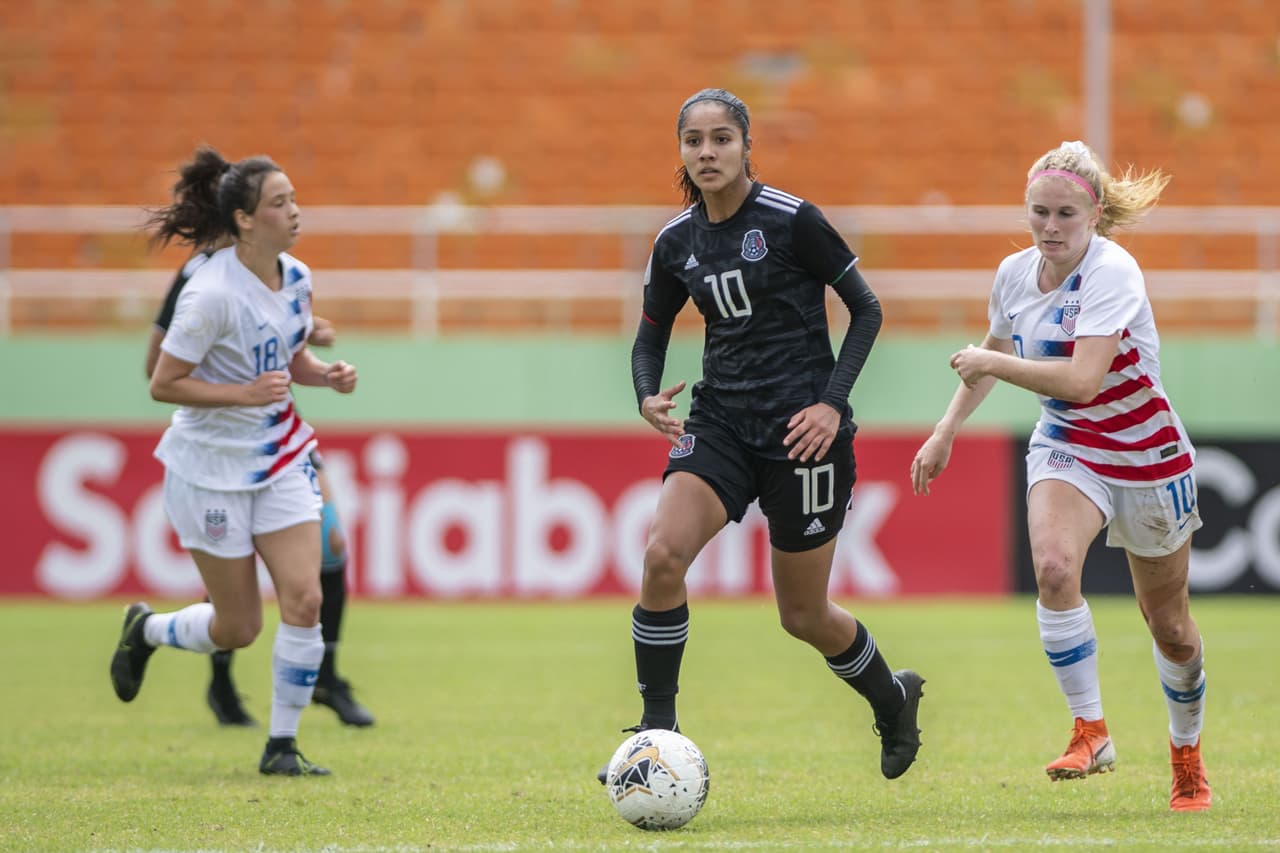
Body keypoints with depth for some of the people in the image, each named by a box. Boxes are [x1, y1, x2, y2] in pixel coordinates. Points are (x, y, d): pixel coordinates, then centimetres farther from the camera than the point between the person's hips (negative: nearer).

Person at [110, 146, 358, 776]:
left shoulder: (296, 277, 0)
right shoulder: (212, 293, -22)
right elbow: (163, 384, -18)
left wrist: (325, 374, -5)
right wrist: (244, 394, -28)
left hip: (280, 458, 6)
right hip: (211, 468, -6)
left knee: (304, 601, -8)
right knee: (237, 629, 3)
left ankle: (281, 747, 4)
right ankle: (144, 629, 34)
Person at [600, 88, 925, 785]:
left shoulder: (791, 221, -11)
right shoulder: (676, 242, 4)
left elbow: (866, 309, -3)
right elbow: (651, 335, 16)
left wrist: (832, 401, -13)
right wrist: (648, 397, -5)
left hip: (802, 430, -4)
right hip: (720, 423, 4)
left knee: (803, 614, 6)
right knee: (662, 553, -22)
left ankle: (892, 697, 37)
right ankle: (657, 733, -13)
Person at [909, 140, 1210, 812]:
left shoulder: (1112, 272, -24)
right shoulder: (1015, 273, -5)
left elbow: (1080, 381, -33)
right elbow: (992, 357, 17)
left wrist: (990, 363, -25)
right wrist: (946, 431, 16)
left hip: (1146, 453, -4)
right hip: (1066, 448, 4)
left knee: (1168, 625, 9)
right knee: (1053, 565, -28)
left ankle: (1187, 756, 34)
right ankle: (1090, 731, -17)